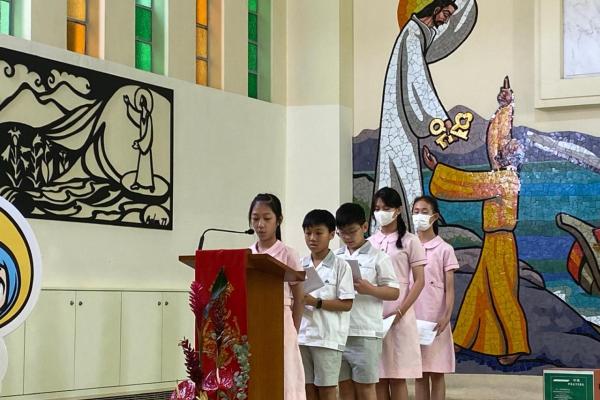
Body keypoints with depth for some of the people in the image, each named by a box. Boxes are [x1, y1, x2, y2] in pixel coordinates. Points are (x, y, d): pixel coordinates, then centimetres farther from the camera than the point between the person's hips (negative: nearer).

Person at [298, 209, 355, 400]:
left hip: (328, 336, -4)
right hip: (303, 335, 5)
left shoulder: (340, 266, -4)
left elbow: (346, 304, -9)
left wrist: (316, 302, -17)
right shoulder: (300, 265, 10)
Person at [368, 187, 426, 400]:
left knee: (397, 378, -2)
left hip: (399, 316, -3)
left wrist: (400, 312, -13)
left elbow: (419, 281, -3)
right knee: (378, 377, 3)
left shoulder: (409, 241, 1)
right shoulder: (369, 243, 12)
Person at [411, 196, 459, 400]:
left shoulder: (444, 249, -1)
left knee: (436, 373, 1)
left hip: (435, 321, -3)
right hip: (411, 319, 3)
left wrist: (446, 317, -16)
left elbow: (449, 289, -3)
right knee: (419, 374, 7)